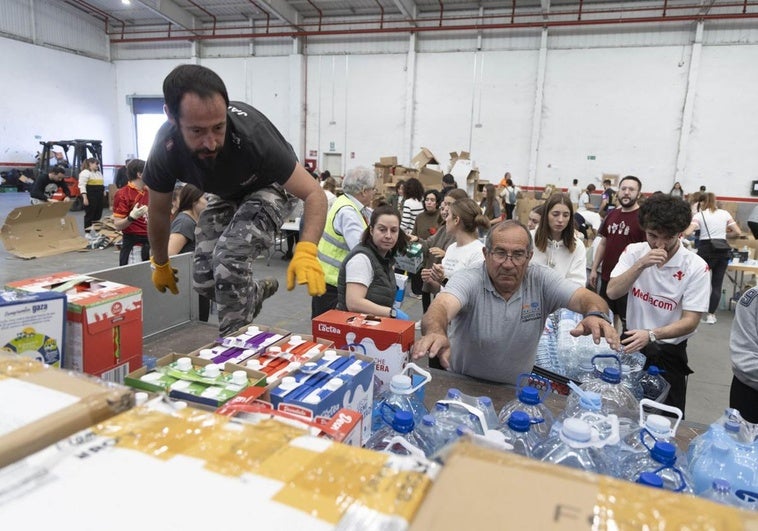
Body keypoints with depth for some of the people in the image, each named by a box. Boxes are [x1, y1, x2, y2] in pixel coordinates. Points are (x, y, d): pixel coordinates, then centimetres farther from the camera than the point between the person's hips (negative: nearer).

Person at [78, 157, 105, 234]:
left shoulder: (99, 173, 19)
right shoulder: (85, 172, -9)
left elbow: (102, 184, 25)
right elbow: (82, 185, -16)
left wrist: (104, 194, 19)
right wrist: (85, 198, -22)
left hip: (99, 197, 8)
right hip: (90, 197, -8)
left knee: (98, 214, 11)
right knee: (89, 215, -3)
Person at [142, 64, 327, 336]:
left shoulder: (251, 135, -40)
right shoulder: (165, 147, -28)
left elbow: (314, 193, -37)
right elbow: (159, 211, -8)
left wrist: (306, 250, -55)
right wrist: (160, 265, 5)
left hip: (265, 189, -4)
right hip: (224, 194, 4)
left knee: (229, 258, -27)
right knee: (204, 281, -2)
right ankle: (256, 291, 31)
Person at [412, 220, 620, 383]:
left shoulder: (542, 281, -7)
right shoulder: (468, 280, -16)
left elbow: (587, 298, -17)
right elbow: (442, 307, -34)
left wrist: (596, 314, -42)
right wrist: (436, 332, -58)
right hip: (462, 386, -2)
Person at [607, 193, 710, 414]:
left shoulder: (696, 267, -16)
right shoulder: (633, 252, -7)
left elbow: (690, 321, -18)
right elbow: (612, 293, -16)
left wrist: (651, 334, -33)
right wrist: (640, 265, -28)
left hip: (669, 352, -2)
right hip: (632, 343, 2)